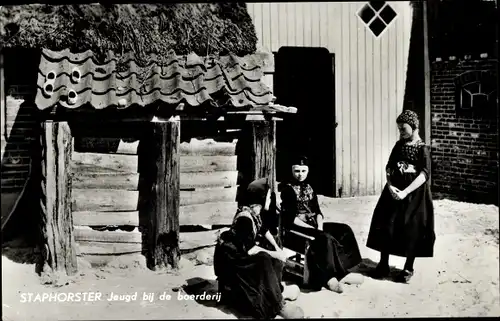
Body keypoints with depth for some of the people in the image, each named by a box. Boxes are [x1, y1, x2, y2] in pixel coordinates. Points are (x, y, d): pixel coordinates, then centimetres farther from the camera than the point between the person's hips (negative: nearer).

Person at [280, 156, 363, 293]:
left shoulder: (309, 188, 15)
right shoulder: (288, 189, -7)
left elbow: (317, 211, 12)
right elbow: (290, 218, -15)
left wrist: (320, 227, -9)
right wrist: (313, 229, -19)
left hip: (313, 225, 8)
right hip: (295, 230, -8)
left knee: (344, 230, -11)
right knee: (326, 239, -32)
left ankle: (331, 277, -19)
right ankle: (340, 274, -18)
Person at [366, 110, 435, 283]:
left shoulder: (423, 149, -8)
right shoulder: (399, 145, 8)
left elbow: (424, 174, -17)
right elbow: (389, 167, 7)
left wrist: (405, 192, -24)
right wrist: (390, 185, -12)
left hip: (414, 193, -5)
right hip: (394, 190, 5)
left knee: (412, 231, 3)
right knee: (385, 226, 2)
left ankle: (408, 268, 17)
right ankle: (383, 264, 13)